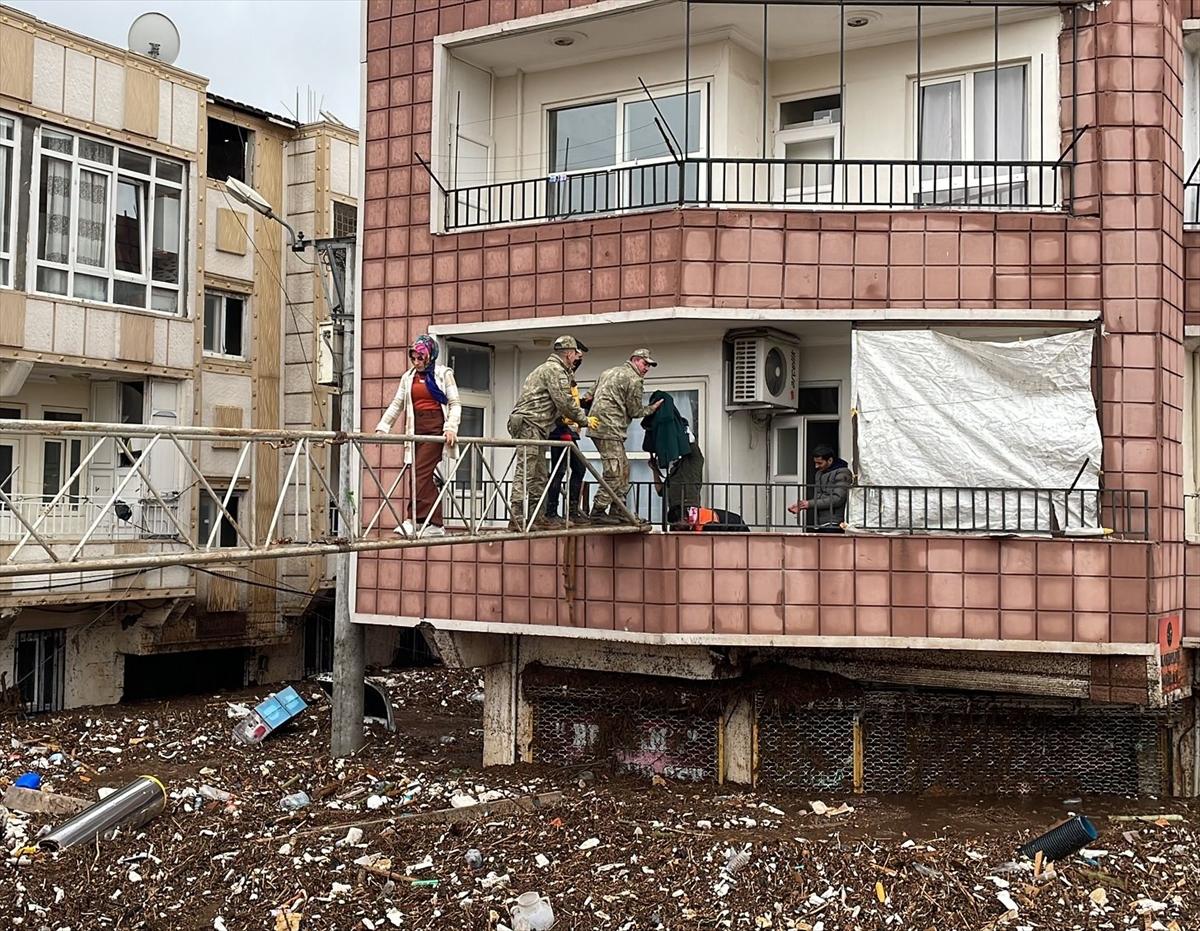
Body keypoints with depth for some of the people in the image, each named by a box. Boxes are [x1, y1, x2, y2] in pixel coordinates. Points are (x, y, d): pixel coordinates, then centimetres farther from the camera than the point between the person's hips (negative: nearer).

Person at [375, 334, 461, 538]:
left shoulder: (443, 374, 4)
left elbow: (455, 404, -1)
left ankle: (413, 520, -22)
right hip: (417, 428, 5)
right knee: (426, 476, 1)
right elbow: (396, 405, 14)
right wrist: (382, 427, 3)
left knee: (420, 471, -17)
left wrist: (451, 427, -15)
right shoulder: (408, 377, 17)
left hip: (435, 427, -5)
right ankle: (436, 525, 3)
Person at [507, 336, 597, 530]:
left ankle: (536, 517, 15)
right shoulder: (556, 370, -8)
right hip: (528, 424, -11)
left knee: (539, 476, 12)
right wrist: (585, 420, -1)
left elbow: (558, 405, 24)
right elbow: (565, 402, -13)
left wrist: (572, 419, 16)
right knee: (524, 472, -14)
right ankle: (516, 518, -17)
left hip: (535, 428, 11)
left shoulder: (549, 368, 25)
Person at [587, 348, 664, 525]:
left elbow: (591, 395, 22)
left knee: (624, 470, 14)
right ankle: (598, 512, -9)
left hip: (597, 425, 10)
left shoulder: (609, 372, 23)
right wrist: (652, 408, 13)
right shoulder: (634, 380, -5)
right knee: (614, 473, -9)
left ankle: (617, 511, 15)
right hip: (609, 429, -10)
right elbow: (635, 411, -2)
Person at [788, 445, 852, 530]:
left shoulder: (842, 473, -6)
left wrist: (810, 504, -15)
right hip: (819, 524, 7)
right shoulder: (820, 473, 21)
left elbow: (837, 499, -16)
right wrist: (800, 505, 3)